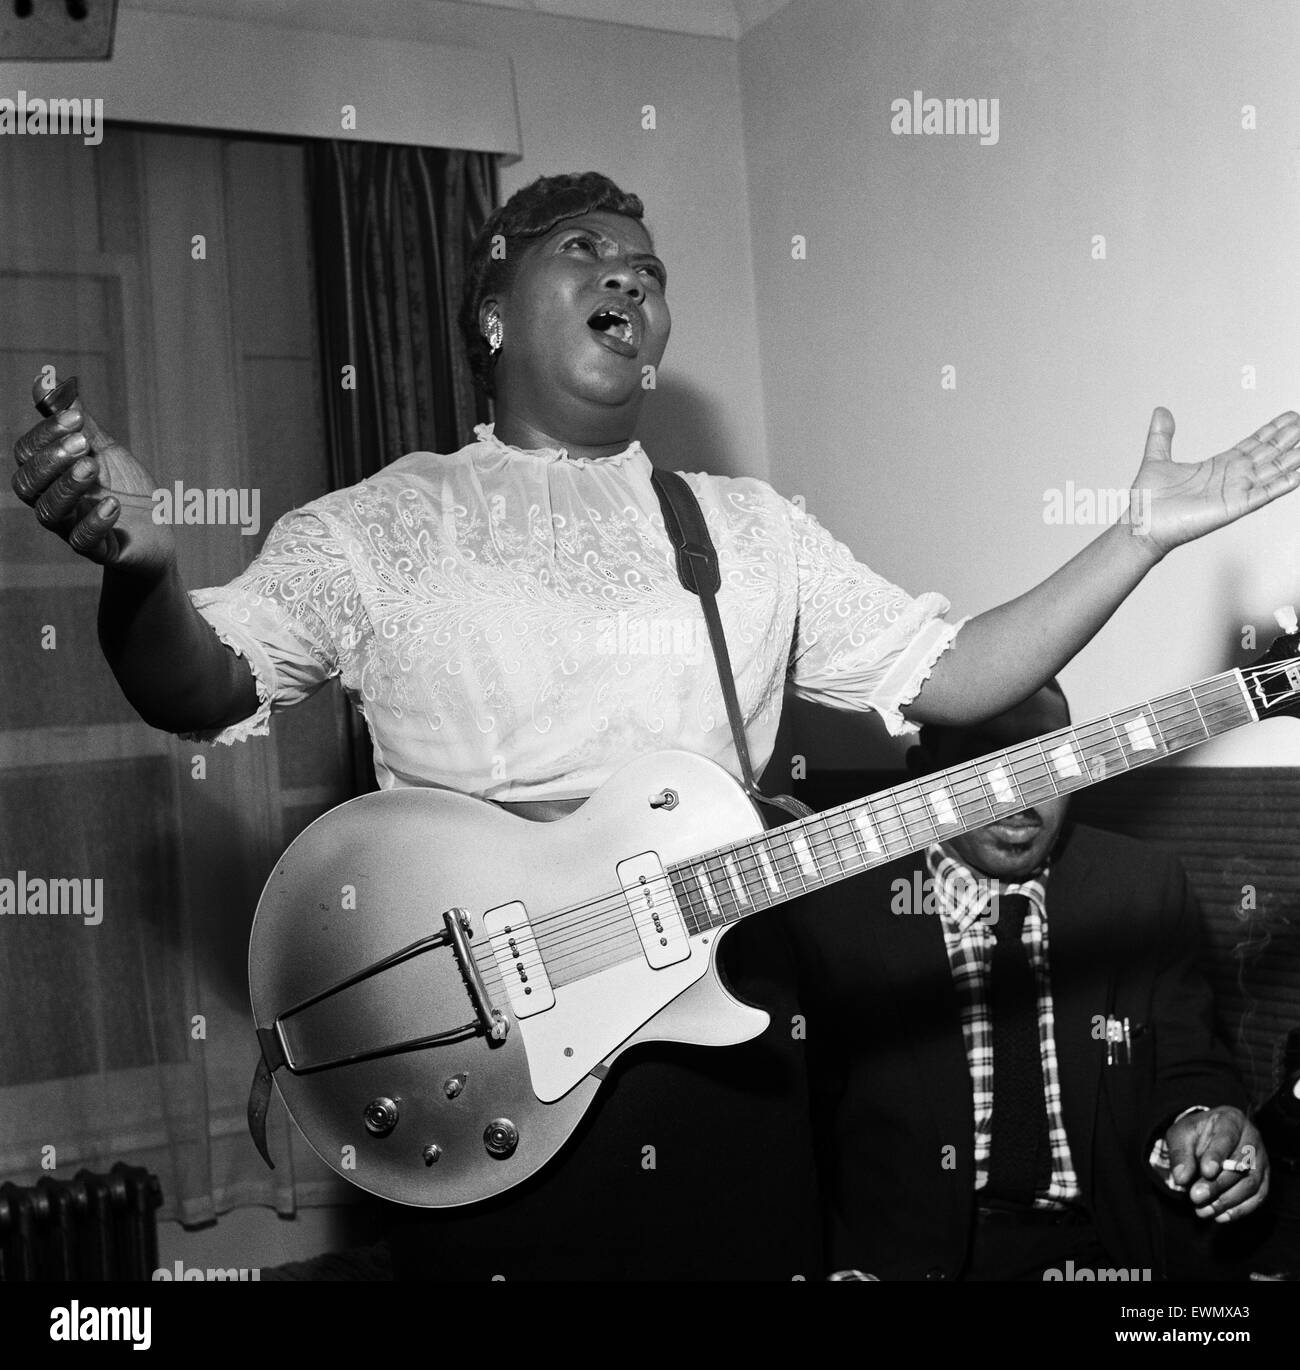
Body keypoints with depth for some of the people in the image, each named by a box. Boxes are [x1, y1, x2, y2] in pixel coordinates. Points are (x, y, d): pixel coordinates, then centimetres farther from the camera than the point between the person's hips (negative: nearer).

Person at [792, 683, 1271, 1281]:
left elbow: (1185, 1070, 9)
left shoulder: (1144, 888, 6)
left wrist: (1194, 1123, -13)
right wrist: (848, 1263, -16)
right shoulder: (838, 906, -4)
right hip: (911, 1249, -4)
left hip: (1109, 1243, 4)